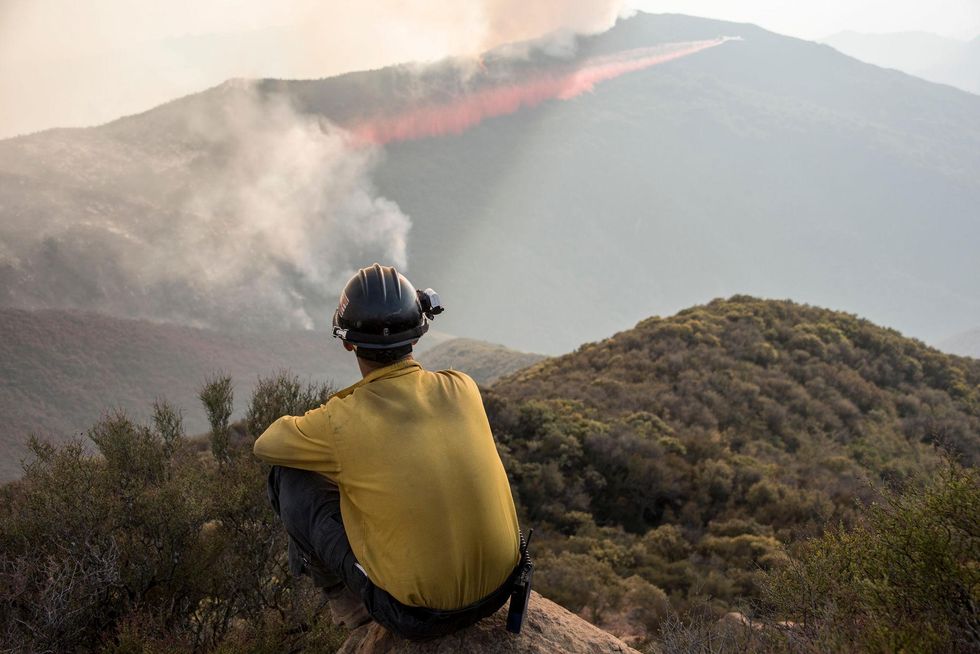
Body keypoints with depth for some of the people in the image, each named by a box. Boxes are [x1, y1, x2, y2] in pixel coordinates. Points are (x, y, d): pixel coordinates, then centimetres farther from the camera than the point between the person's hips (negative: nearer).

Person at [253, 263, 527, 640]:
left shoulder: (341, 421, -18)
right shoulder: (463, 389, -7)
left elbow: (266, 445, 4)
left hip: (418, 618, -4)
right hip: (501, 587, 5)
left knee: (288, 476, 6)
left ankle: (346, 601, 22)